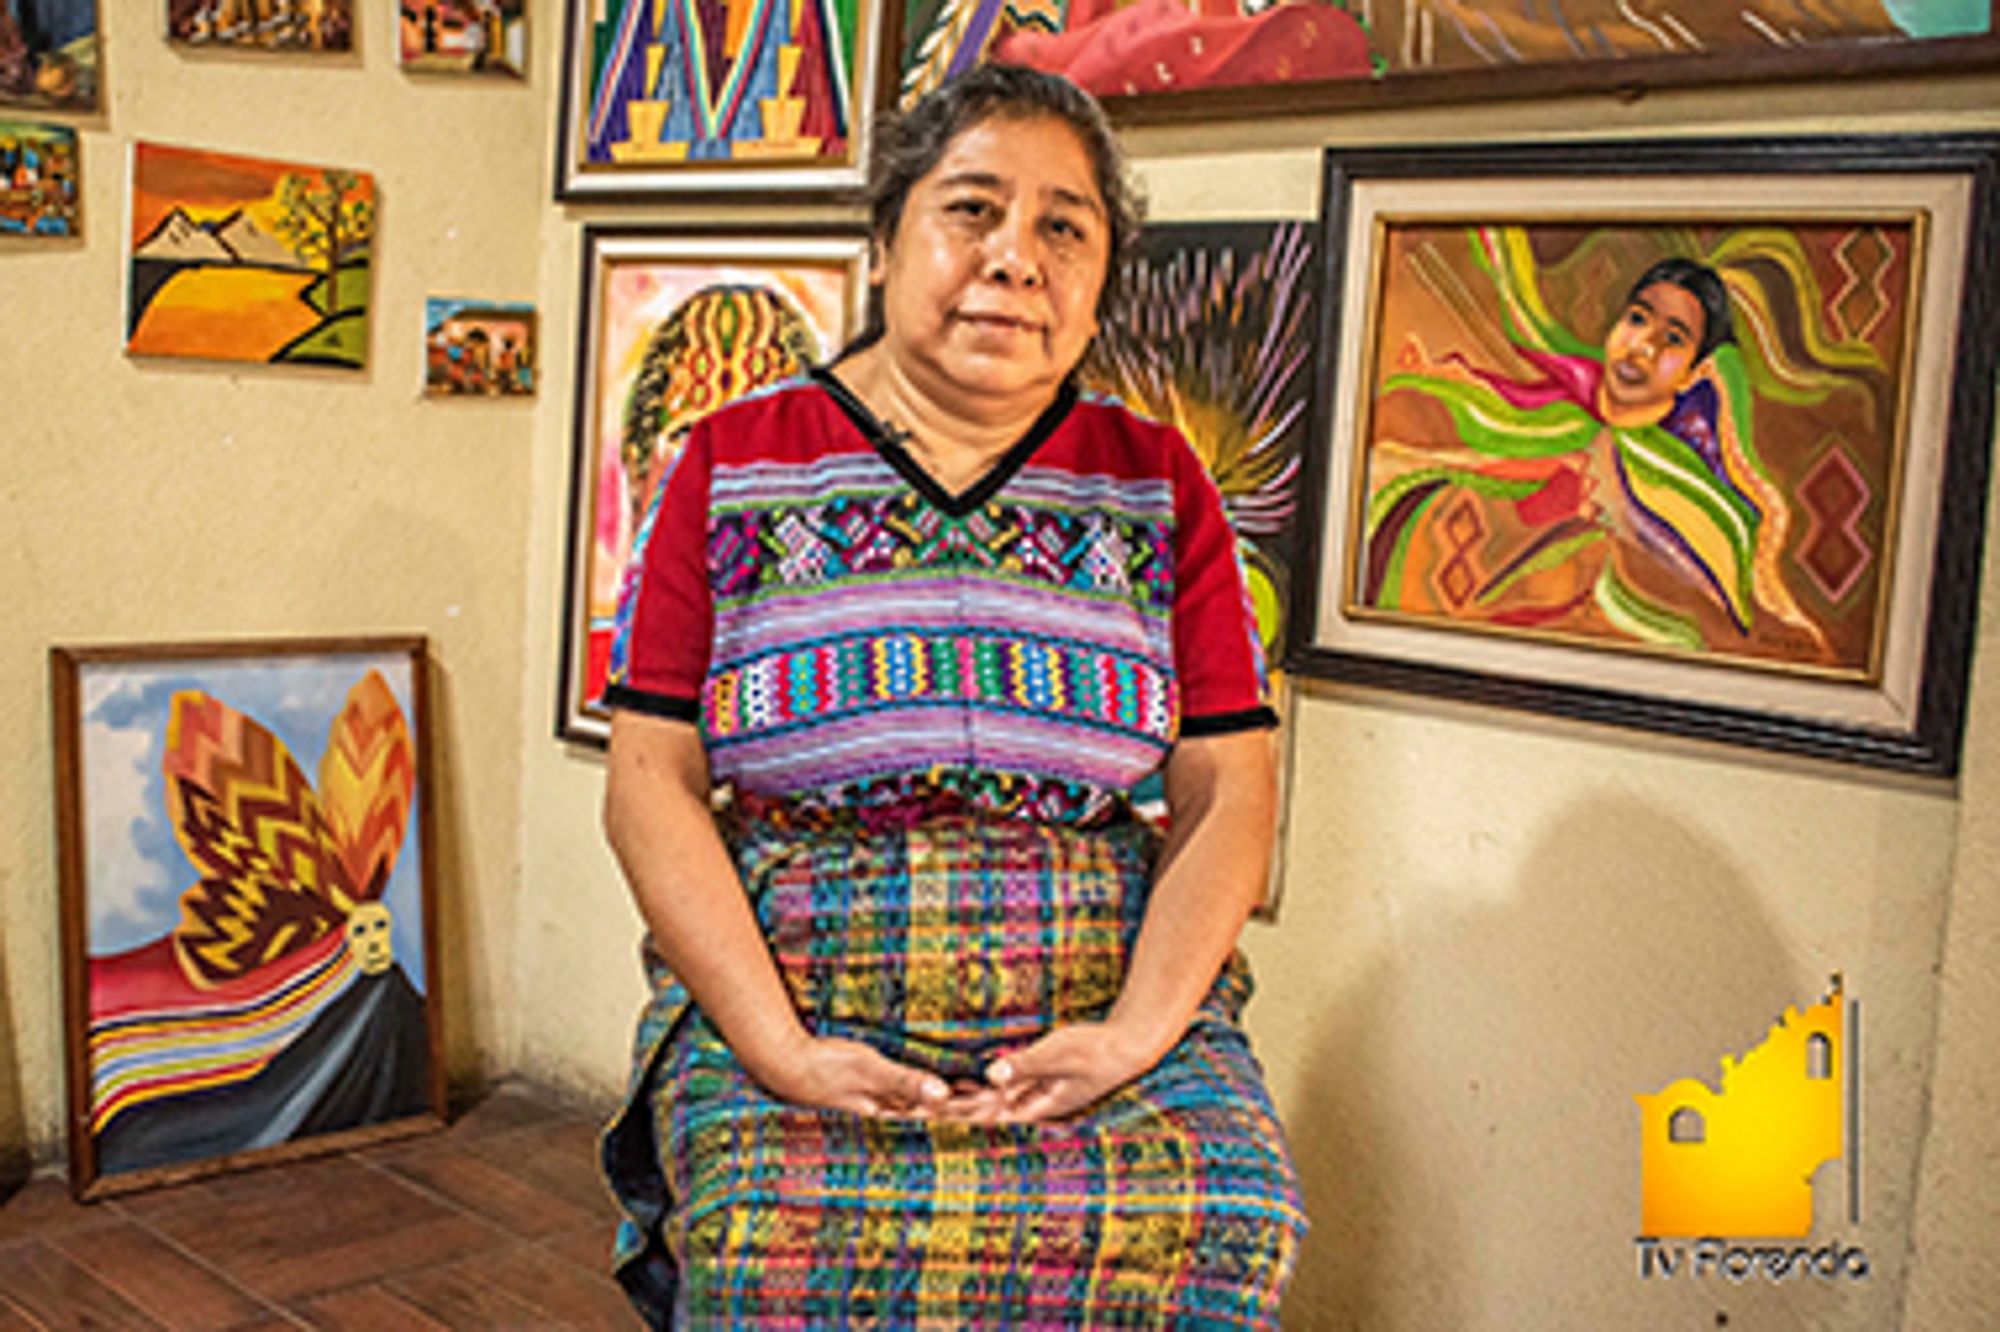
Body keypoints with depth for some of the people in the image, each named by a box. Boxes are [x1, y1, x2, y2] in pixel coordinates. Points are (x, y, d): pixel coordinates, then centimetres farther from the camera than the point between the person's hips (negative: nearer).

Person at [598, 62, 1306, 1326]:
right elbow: (652, 786, -1)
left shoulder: (1158, 484, 9)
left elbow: (1229, 793, 4)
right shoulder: (733, 465, 5)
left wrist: (1133, 1034, -11)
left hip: (1112, 998, 2)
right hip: (782, 1002, -1)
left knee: (1226, 1218, -23)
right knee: (780, 1223, -29)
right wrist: (782, 1051, -12)